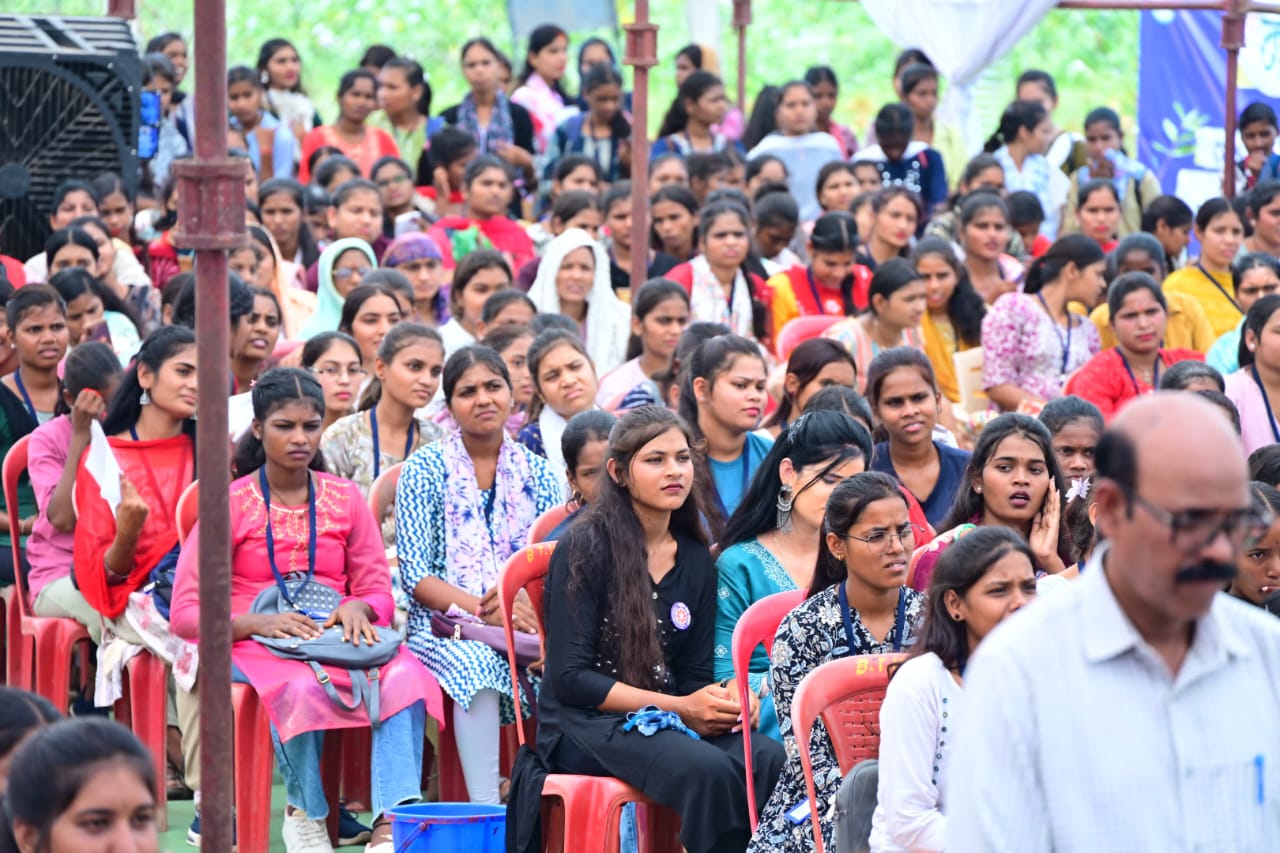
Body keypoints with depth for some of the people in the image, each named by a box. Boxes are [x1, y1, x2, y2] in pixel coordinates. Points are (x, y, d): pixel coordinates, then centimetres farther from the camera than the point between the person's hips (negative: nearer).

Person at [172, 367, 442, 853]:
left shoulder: (345, 498, 12)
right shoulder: (232, 504, 1)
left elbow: (381, 593, 12)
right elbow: (185, 613, -4)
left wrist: (359, 608, -13)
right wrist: (261, 622, -21)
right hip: (254, 646, -3)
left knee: (404, 675, -31)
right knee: (301, 685, -39)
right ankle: (304, 813, -13)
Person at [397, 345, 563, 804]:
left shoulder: (536, 472, 13)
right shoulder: (425, 470, 4)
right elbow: (416, 576, -4)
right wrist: (484, 611, -19)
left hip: (524, 621, 3)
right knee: (474, 661, -37)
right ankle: (486, 808, -38)